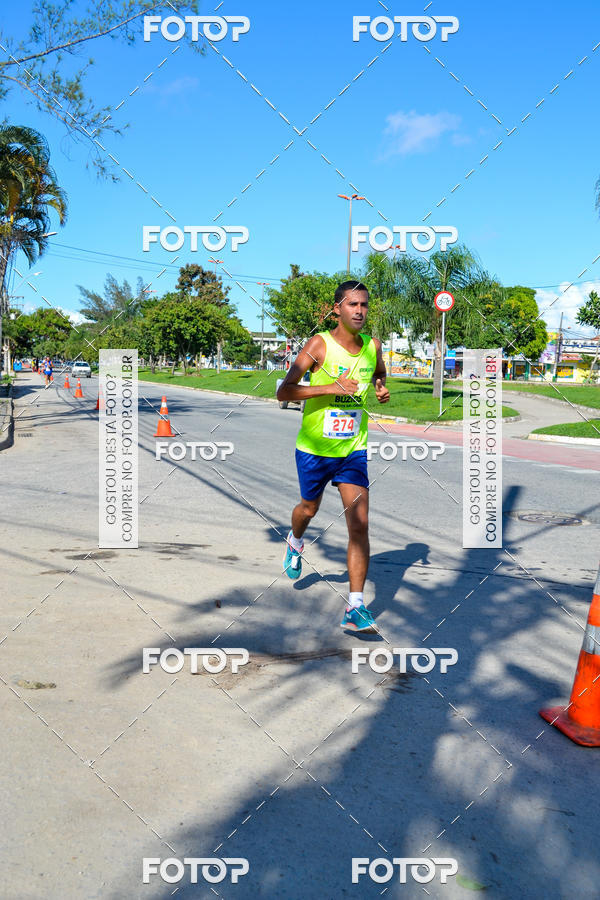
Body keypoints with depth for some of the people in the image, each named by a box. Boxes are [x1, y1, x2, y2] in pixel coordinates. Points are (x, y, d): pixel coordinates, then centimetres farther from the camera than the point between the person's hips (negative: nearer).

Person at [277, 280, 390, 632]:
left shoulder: (373, 346, 0)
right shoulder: (319, 344, -14)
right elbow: (284, 391, -19)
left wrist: (382, 389, 1)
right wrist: (330, 387, -29)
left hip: (354, 450, 2)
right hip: (314, 448, -2)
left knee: (360, 523, -11)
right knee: (310, 508, 21)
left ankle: (356, 608, -7)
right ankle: (295, 543, 59)